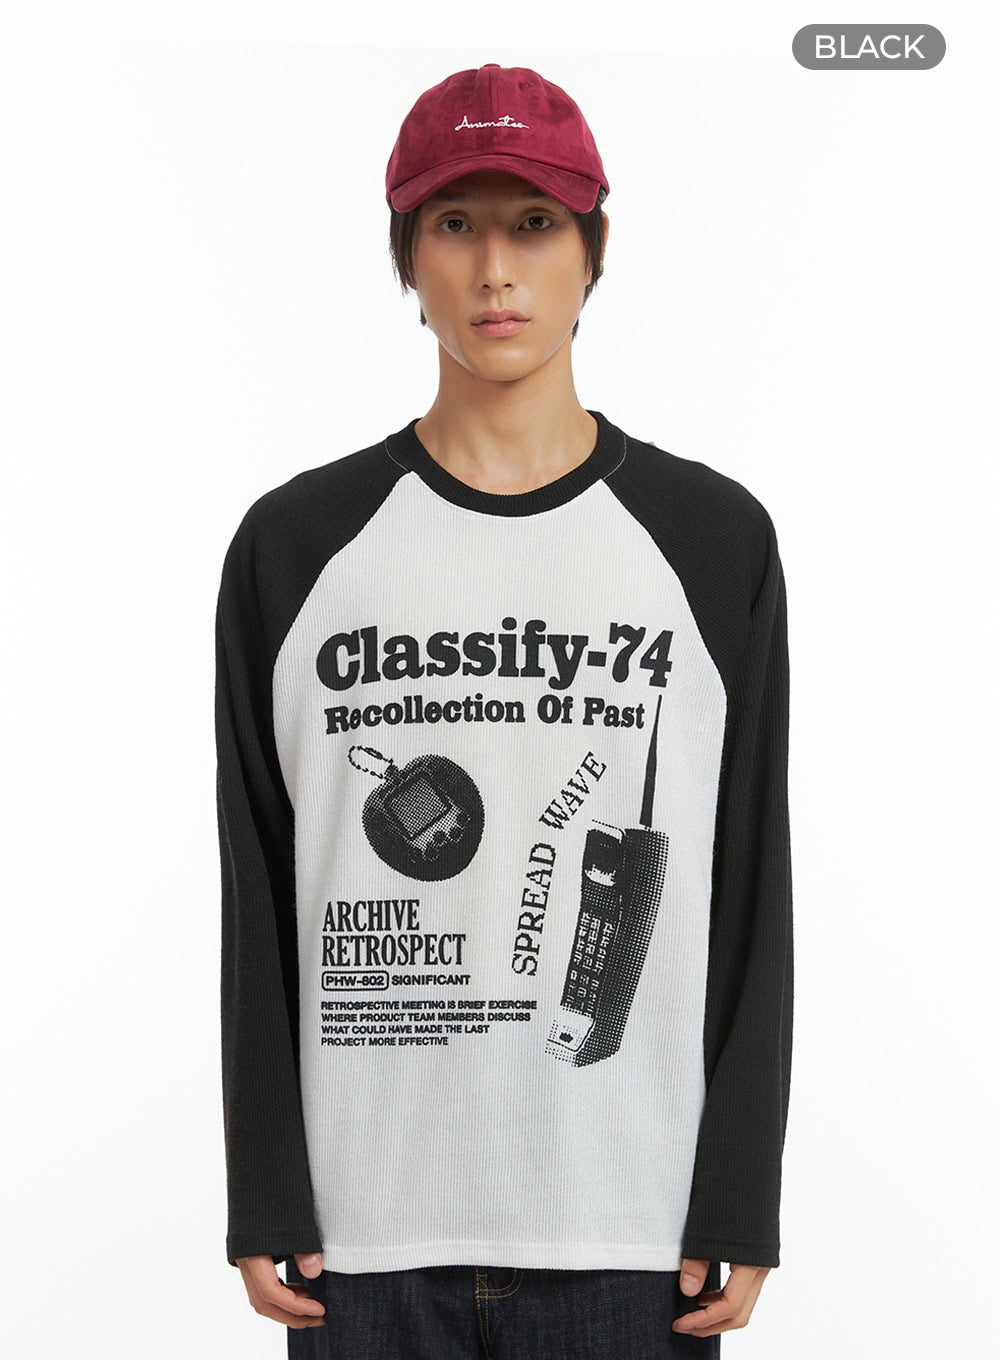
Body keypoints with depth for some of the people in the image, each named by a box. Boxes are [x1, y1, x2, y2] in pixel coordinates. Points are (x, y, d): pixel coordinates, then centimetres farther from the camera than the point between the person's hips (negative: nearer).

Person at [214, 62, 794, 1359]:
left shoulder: (713, 538, 3)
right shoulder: (293, 546, 3)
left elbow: (754, 894, 3)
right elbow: (256, 904, 4)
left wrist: (737, 1207, 0)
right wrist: (267, 1206, 1)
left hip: (631, 1230, 0)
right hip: (368, 1225, 0)